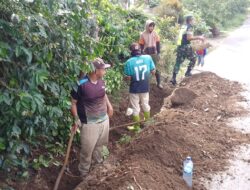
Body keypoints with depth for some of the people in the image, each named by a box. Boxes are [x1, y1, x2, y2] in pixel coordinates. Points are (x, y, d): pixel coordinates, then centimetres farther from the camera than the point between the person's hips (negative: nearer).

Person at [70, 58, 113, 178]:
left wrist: (109, 105, 15)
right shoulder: (81, 84, -24)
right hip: (89, 123, -6)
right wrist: (76, 119, -17)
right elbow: (73, 102, -14)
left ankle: (98, 161, 50)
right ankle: (84, 172, 29)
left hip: (104, 119, 6)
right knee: (87, 149, 7)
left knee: (100, 144, 25)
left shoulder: (101, 81, -3)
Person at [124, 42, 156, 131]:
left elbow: (128, 78, -17)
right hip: (145, 87, 3)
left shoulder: (129, 62, -20)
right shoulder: (148, 58, -12)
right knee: (145, 104, 25)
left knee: (135, 108, 14)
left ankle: (137, 126, 29)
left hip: (134, 89, -3)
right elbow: (153, 72, -5)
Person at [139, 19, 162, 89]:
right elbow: (141, 45, -4)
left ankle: (159, 83, 14)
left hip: (154, 54, 2)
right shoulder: (143, 35, -8)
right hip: (146, 54, -1)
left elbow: (158, 44, 5)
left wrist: (158, 53, 2)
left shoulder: (155, 33, -1)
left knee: (156, 69, 5)